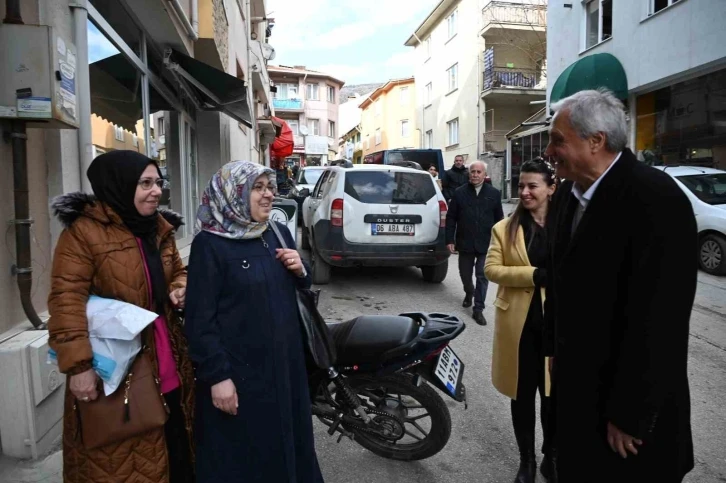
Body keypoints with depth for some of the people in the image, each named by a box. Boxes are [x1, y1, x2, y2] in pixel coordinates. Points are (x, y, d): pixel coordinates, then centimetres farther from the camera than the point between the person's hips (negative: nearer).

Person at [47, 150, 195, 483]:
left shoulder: (159, 227, 10)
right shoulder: (83, 230, -12)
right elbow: (66, 300, -17)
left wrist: (180, 290, -1)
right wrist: (78, 364, -22)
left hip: (166, 361, 6)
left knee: (175, 445, 16)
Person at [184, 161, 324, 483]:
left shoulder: (280, 233, 6)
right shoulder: (209, 244, -13)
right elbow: (200, 318, -15)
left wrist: (300, 270, -5)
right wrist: (217, 375, -18)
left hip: (285, 361, 6)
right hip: (238, 369, -6)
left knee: (287, 438, 20)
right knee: (240, 454, 9)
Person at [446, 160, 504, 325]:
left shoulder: (494, 193, 2)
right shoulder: (459, 193, 0)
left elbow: (499, 219, 5)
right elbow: (451, 218, 0)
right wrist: (450, 240, -5)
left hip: (486, 244, -1)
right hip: (465, 243, 1)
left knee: (482, 276, -1)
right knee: (465, 274, 15)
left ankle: (478, 309, 8)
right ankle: (469, 293, 45)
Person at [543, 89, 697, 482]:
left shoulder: (656, 200, -23)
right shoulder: (569, 192, 2)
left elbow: (657, 321, -24)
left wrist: (630, 416, -18)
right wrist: (555, 349, 12)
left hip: (625, 399, -7)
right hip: (574, 383, 7)